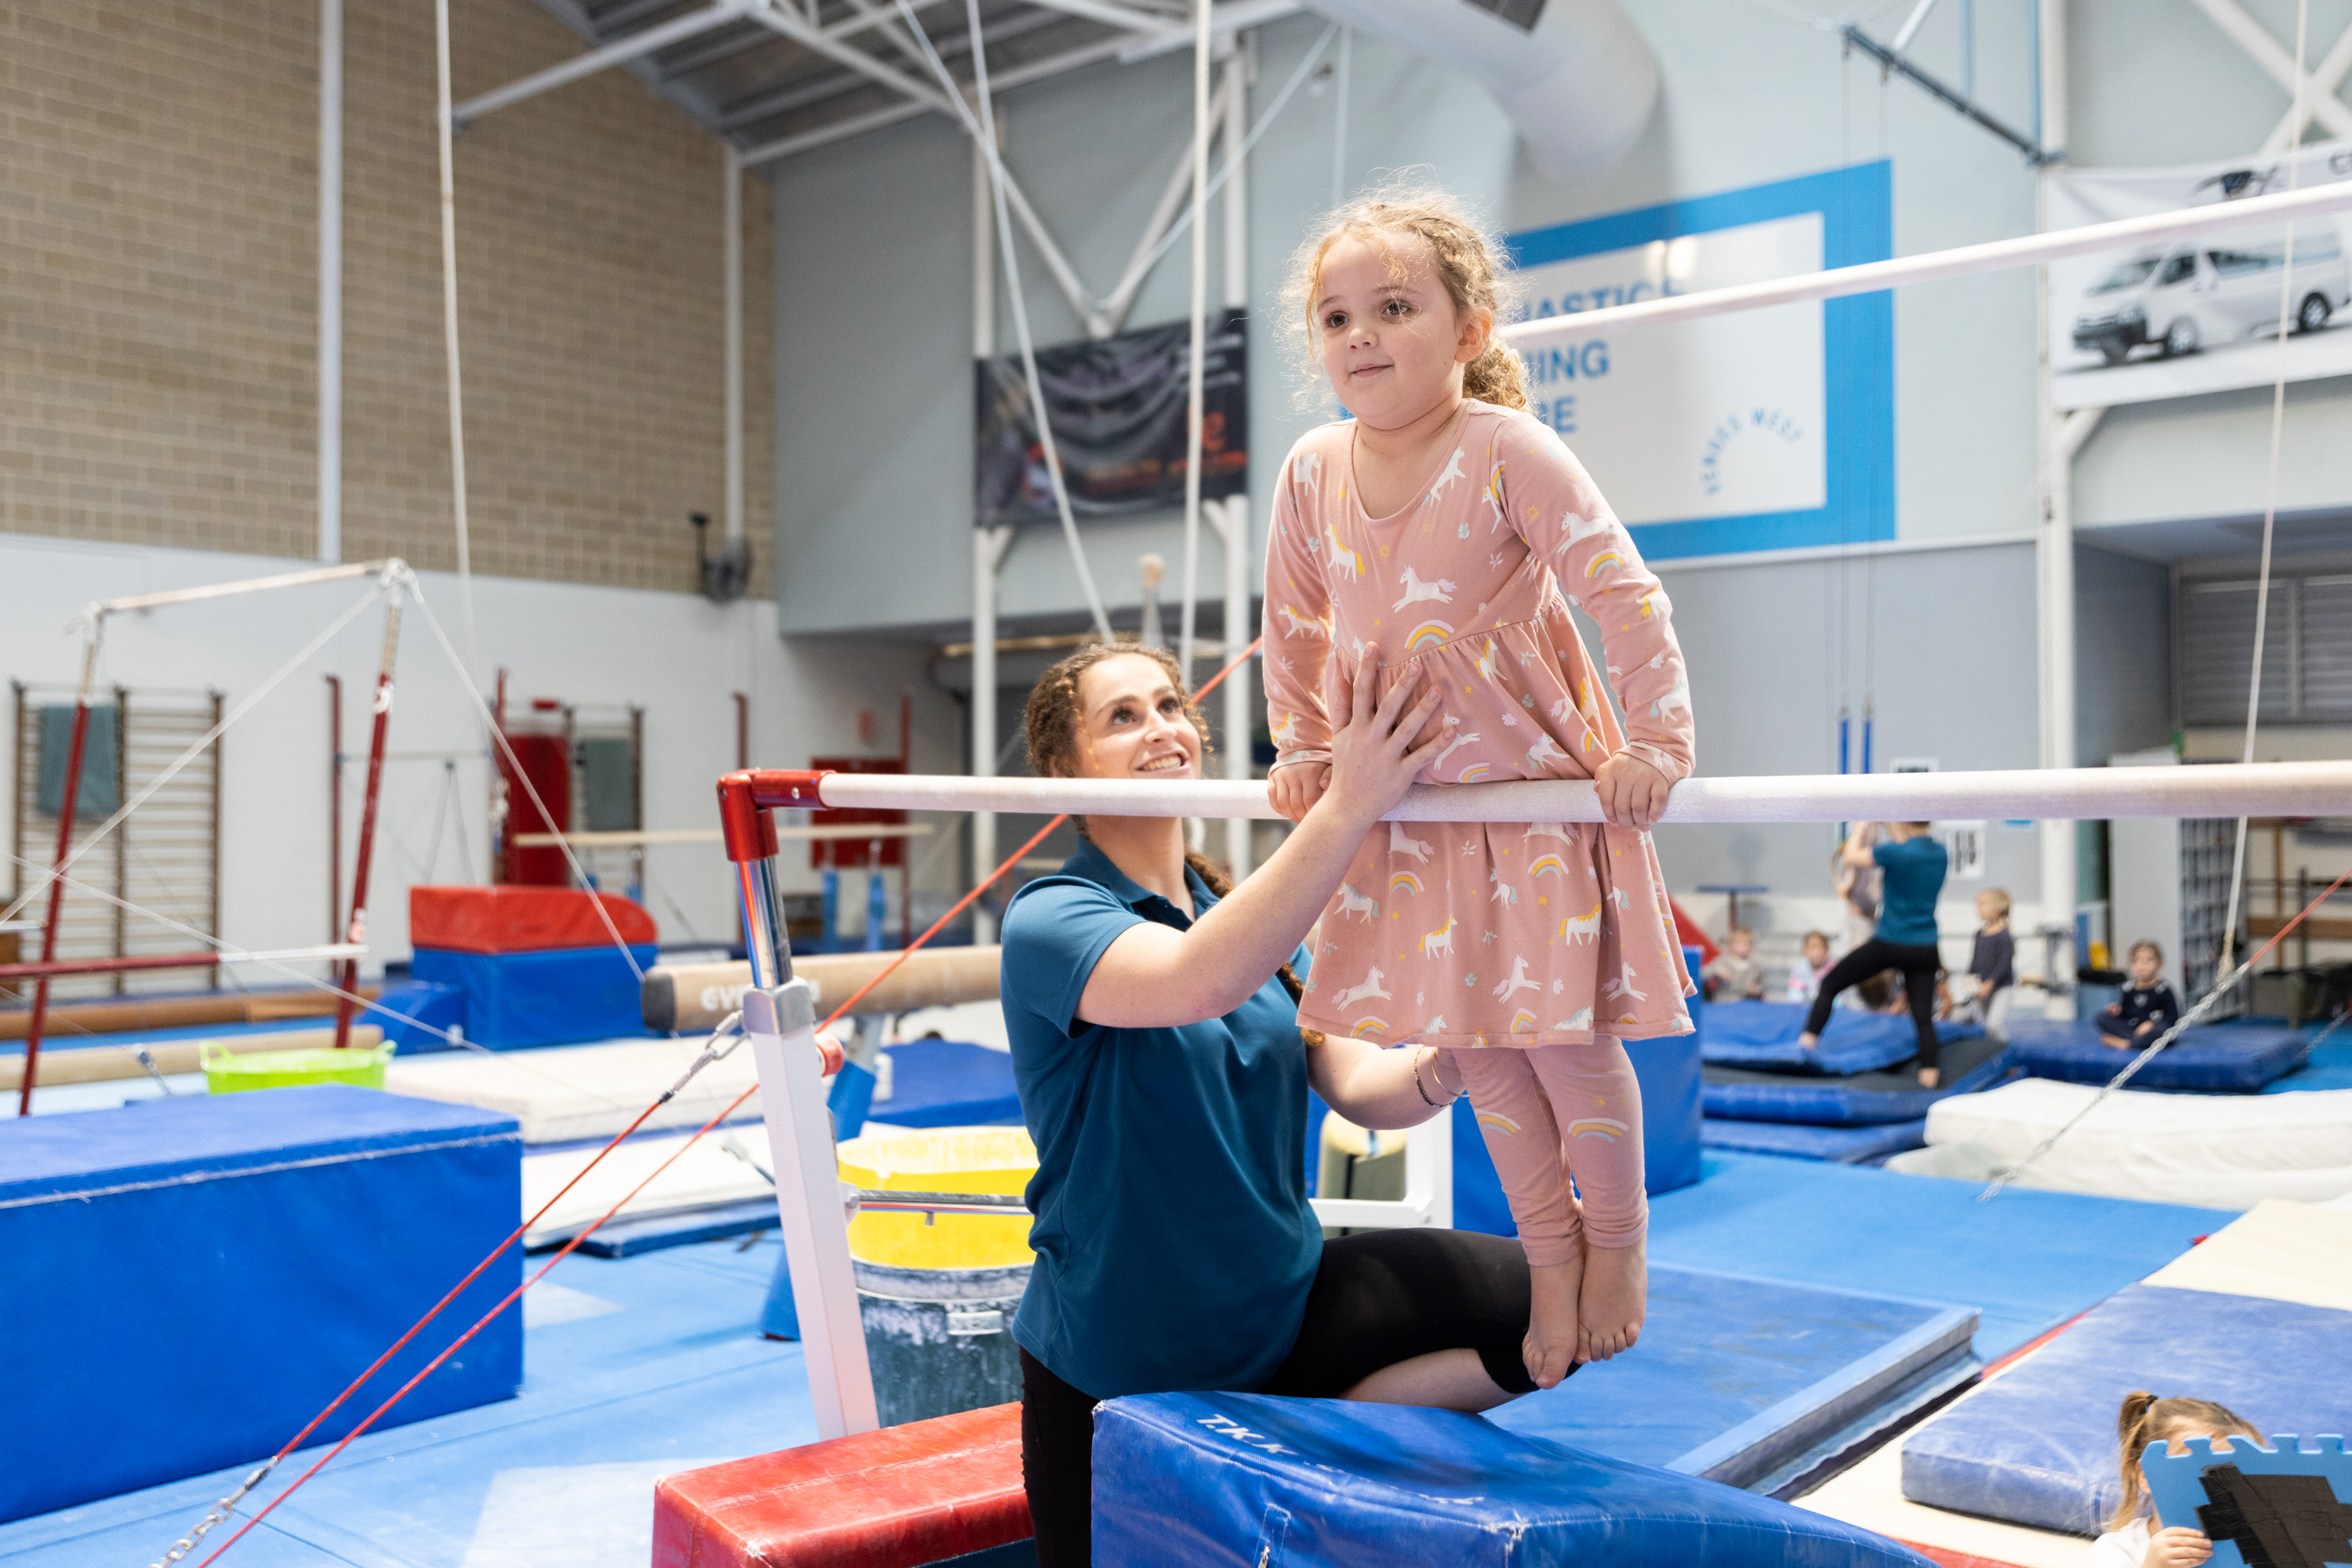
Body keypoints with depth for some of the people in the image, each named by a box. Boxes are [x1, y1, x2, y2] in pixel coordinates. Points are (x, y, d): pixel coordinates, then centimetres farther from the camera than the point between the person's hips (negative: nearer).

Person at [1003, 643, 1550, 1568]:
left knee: (1550, 1296, -12)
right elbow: (1197, 981, -38)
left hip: (1282, 1308, 5)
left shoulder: (1250, 913, 5)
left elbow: (1357, 1084, -3)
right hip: (1118, 1366, -5)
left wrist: (1451, 1061, -25)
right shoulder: (1050, 922, -16)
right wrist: (1348, 806, -46)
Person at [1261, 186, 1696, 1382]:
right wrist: (1301, 754, 12)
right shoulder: (1314, 471, -3)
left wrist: (1653, 743, -24)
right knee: (1475, 1043, 10)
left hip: (1546, 793, -5)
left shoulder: (1508, 451, -19)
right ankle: (1550, 1256, 29)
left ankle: (1617, 1240, 28)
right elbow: (1292, 622, 12)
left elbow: (1625, 596, -20)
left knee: (1566, 1036, 0)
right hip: (1411, 808, 5)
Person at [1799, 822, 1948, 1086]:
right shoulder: (1940, 853, 3)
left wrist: (1863, 824, 8)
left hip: (1889, 944, -5)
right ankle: (1929, 1076, 3)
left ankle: (1806, 1043, 6)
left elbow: (1852, 857, -3)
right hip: (1926, 950, 5)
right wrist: (1891, 825, 28)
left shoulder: (1896, 852, -15)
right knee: (1923, 1015, 6)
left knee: (1830, 984, 9)